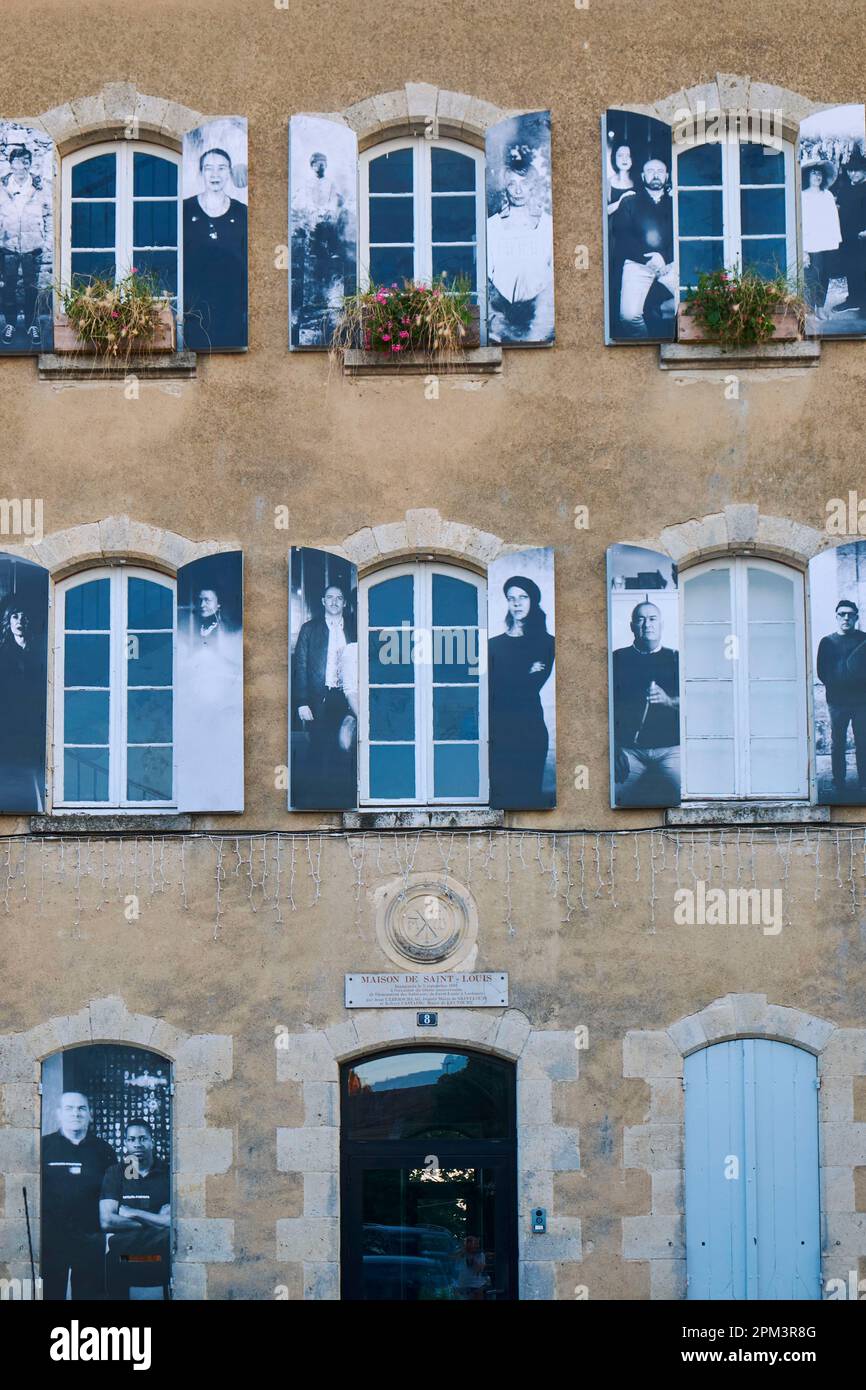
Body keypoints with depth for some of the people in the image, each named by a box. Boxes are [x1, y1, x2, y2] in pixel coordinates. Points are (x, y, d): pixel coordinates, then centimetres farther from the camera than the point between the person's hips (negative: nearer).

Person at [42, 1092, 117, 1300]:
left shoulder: (103, 1150, 9)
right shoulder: (43, 1146, 5)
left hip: (91, 1241, 1)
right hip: (49, 1239, -1)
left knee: (90, 1293, 2)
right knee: (49, 1293, 0)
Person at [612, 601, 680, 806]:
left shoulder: (676, 660, 14)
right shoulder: (618, 659, 13)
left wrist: (668, 701, -18)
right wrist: (613, 749, -7)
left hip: (670, 749, 0)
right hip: (629, 749, 0)